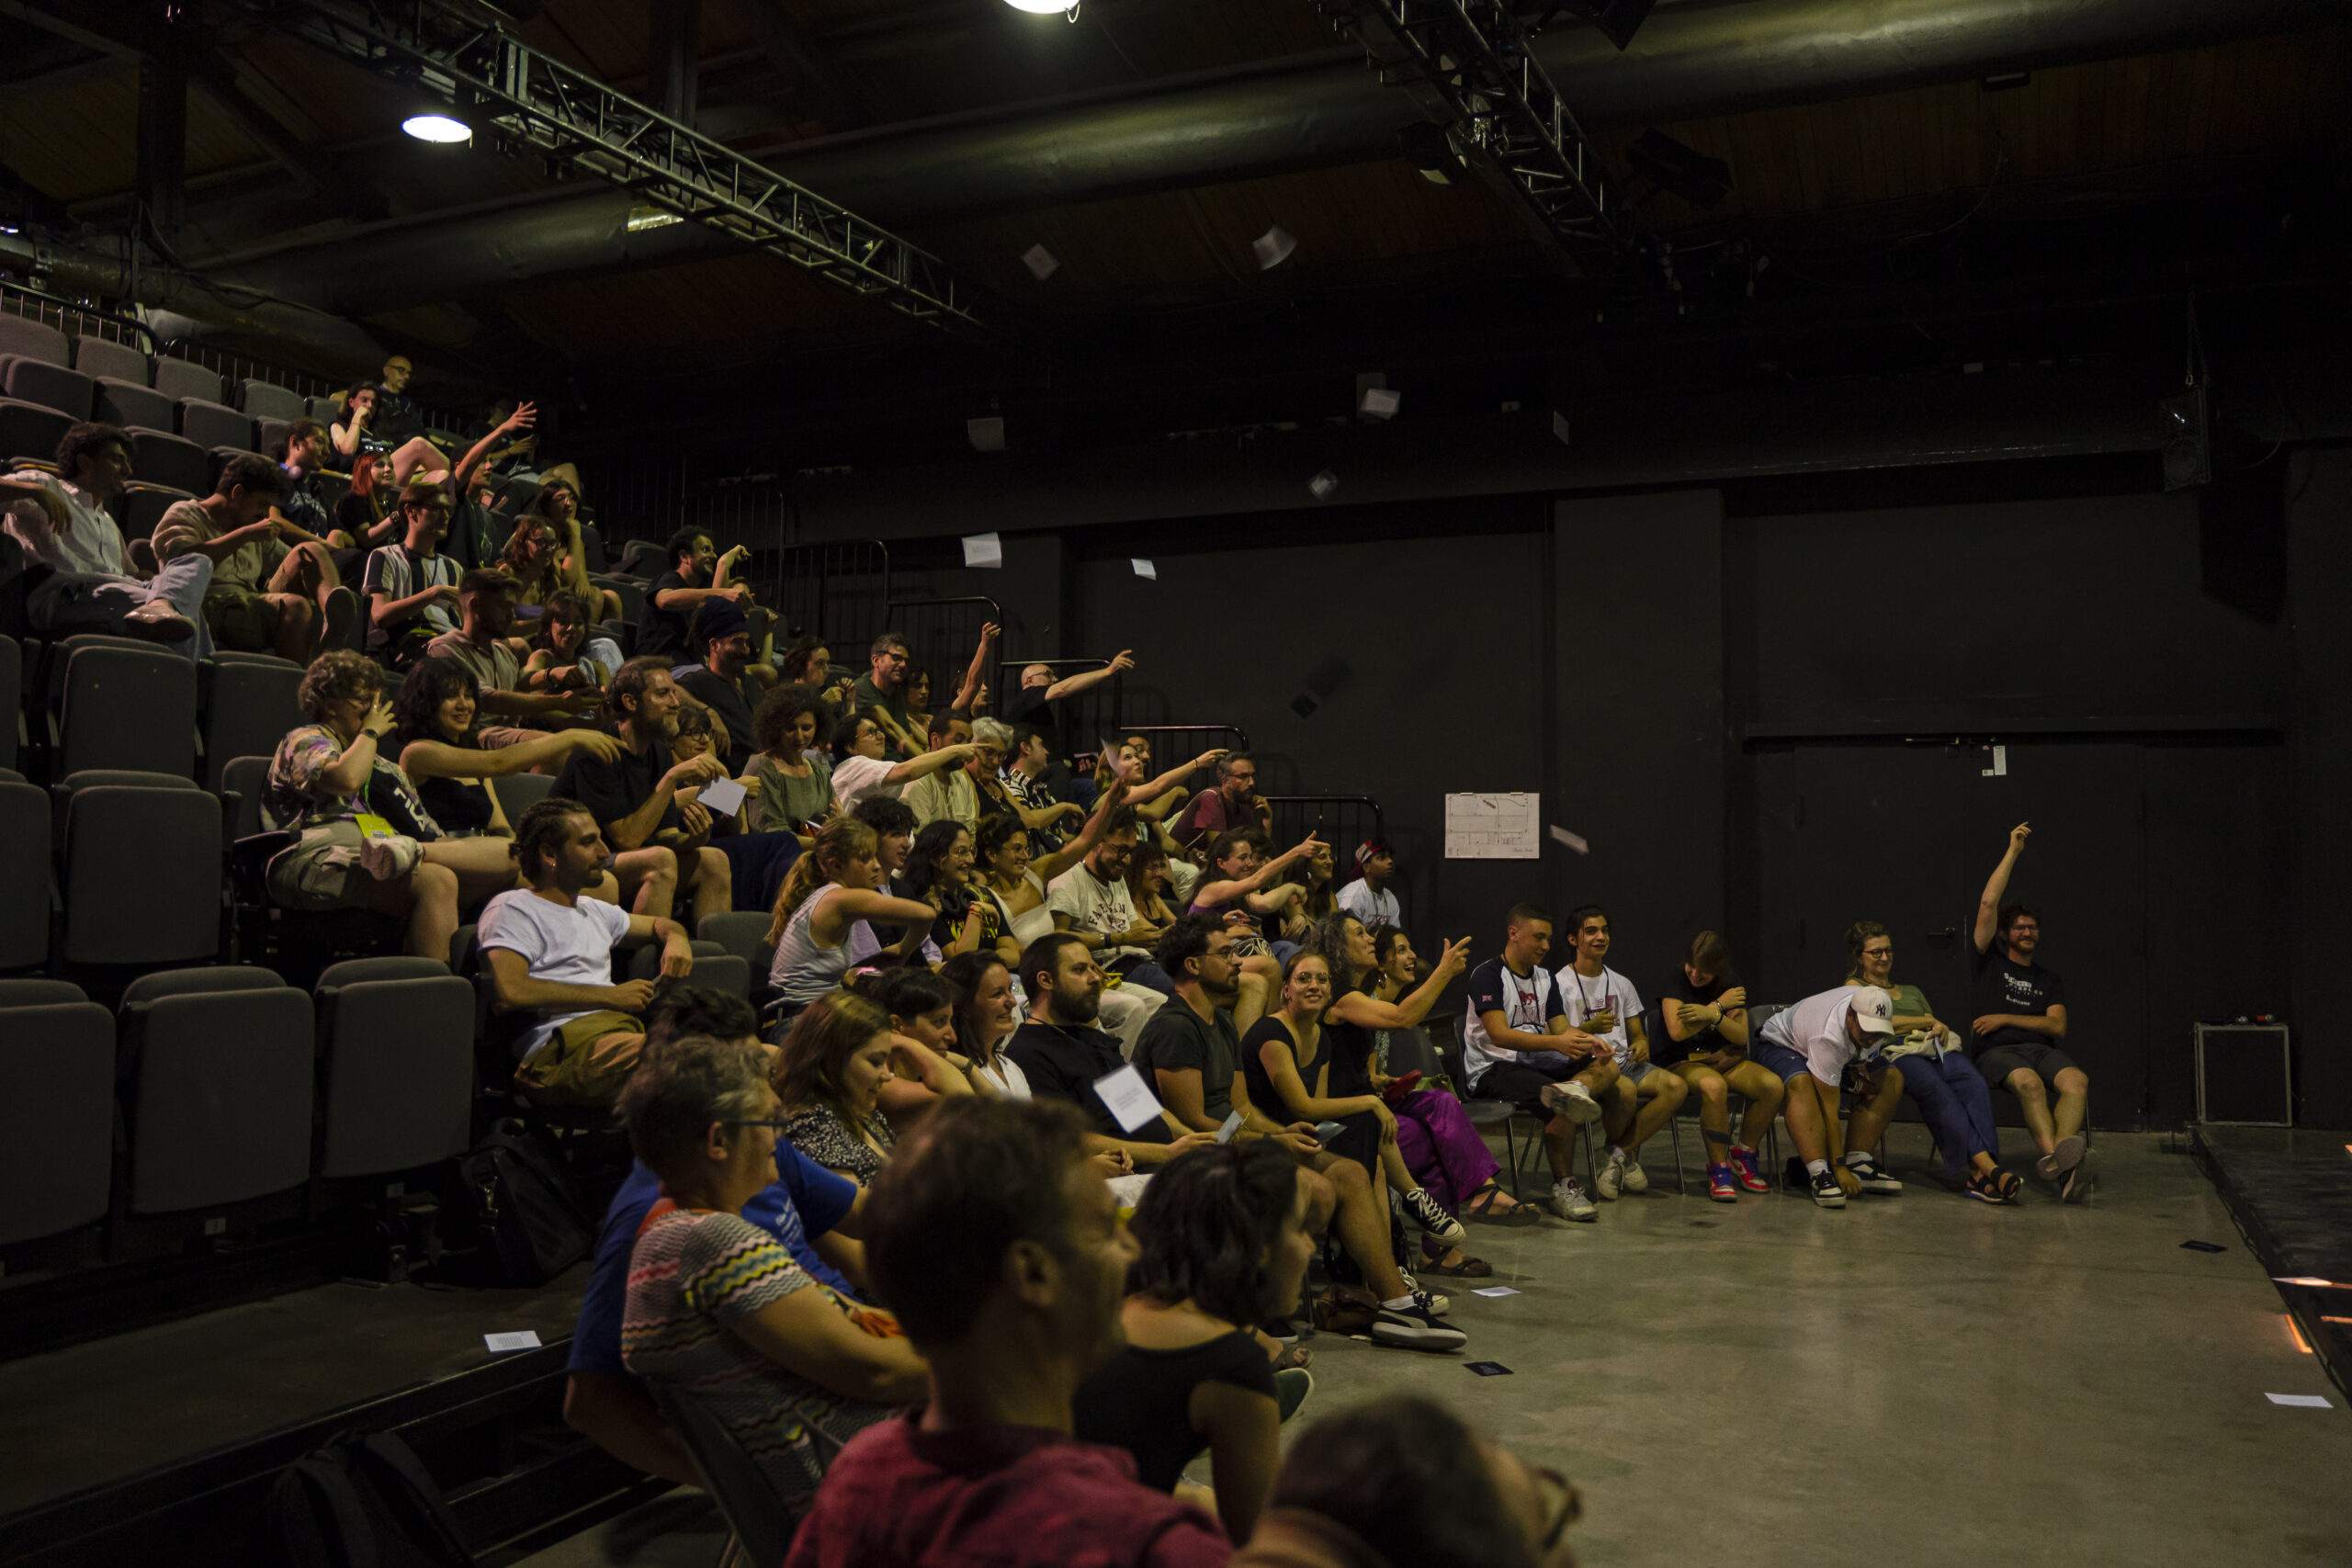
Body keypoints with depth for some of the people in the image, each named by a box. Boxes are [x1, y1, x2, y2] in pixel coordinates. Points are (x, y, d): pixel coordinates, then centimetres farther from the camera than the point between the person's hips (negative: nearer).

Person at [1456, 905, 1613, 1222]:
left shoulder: (1544, 977, 17)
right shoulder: (1488, 974, -9)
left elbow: (1562, 1028, 13)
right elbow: (1499, 1034, -19)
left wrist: (1589, 1042, -10)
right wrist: (1555, 1043, -30)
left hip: (1536, 1062, 8)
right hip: (1492, 1069, -8)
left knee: (1608, 1066, -12)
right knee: (1562, 1109, -30)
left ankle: (1571, 1089, -40)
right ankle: (1563, 1188, -18)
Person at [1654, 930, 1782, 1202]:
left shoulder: (1731, 985, 6)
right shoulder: (1676, 983, -5)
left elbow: (1742, 1036, -3)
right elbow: (1677, 1031, -19)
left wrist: (1712, 1015, -22)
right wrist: (1719, 1004, -13)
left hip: (1725, 1059, 5)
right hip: (1683, 1063, -4)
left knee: (1773, 1086, -23)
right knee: (1714, 1086, -39)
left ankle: (1743, 1154, 0)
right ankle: (1718, 1169, -24)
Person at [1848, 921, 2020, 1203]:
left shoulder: (1912, 992, 37)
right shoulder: (1854, 987, 21)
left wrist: (1938, 1026, 3)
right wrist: (1928, 1022, 10)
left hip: (1936, 1049, 5)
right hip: (1896, 1052, -5)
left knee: (1974, 1085, -32)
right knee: (1938, 1092, -38)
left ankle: (1979, 1175, -48)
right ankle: (1989, 1168, -51)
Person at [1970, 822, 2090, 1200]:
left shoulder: (2049, 979, 26)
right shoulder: (1990, 961, 17)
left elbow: (2057, 1026, 12)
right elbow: (1988, 904, 6)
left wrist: (2007, 1018, 0)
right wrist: (2013, 851, 9)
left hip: (2039, 1048, 3)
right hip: (1996, 1051, -3)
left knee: (2077, 1080, -32)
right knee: (2028, 1082, -36)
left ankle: (2060, 1153, -55)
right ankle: (2058, 1157, -55)